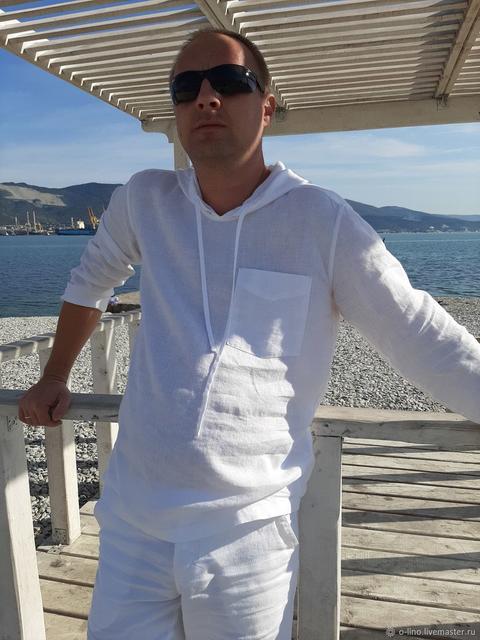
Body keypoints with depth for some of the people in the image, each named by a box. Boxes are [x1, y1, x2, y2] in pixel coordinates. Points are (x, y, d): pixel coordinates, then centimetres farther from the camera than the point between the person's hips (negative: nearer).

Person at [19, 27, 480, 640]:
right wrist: (53, 380, 23)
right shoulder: (143, 200, 0)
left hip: (247, 531, -2)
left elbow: (425, 340, -5)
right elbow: (90, 280, 17)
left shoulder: (322, 221, -10)